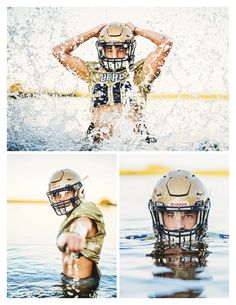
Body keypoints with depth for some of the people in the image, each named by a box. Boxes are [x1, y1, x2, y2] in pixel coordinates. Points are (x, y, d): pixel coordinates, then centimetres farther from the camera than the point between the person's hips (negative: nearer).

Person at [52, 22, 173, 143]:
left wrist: (137, 30, 19)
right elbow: (59, 51, 17)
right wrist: (92, 33, 21)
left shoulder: (139, 72, 13)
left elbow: (166, 43, 7)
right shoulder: (93, 72, 18)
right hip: (100, 139, 1)